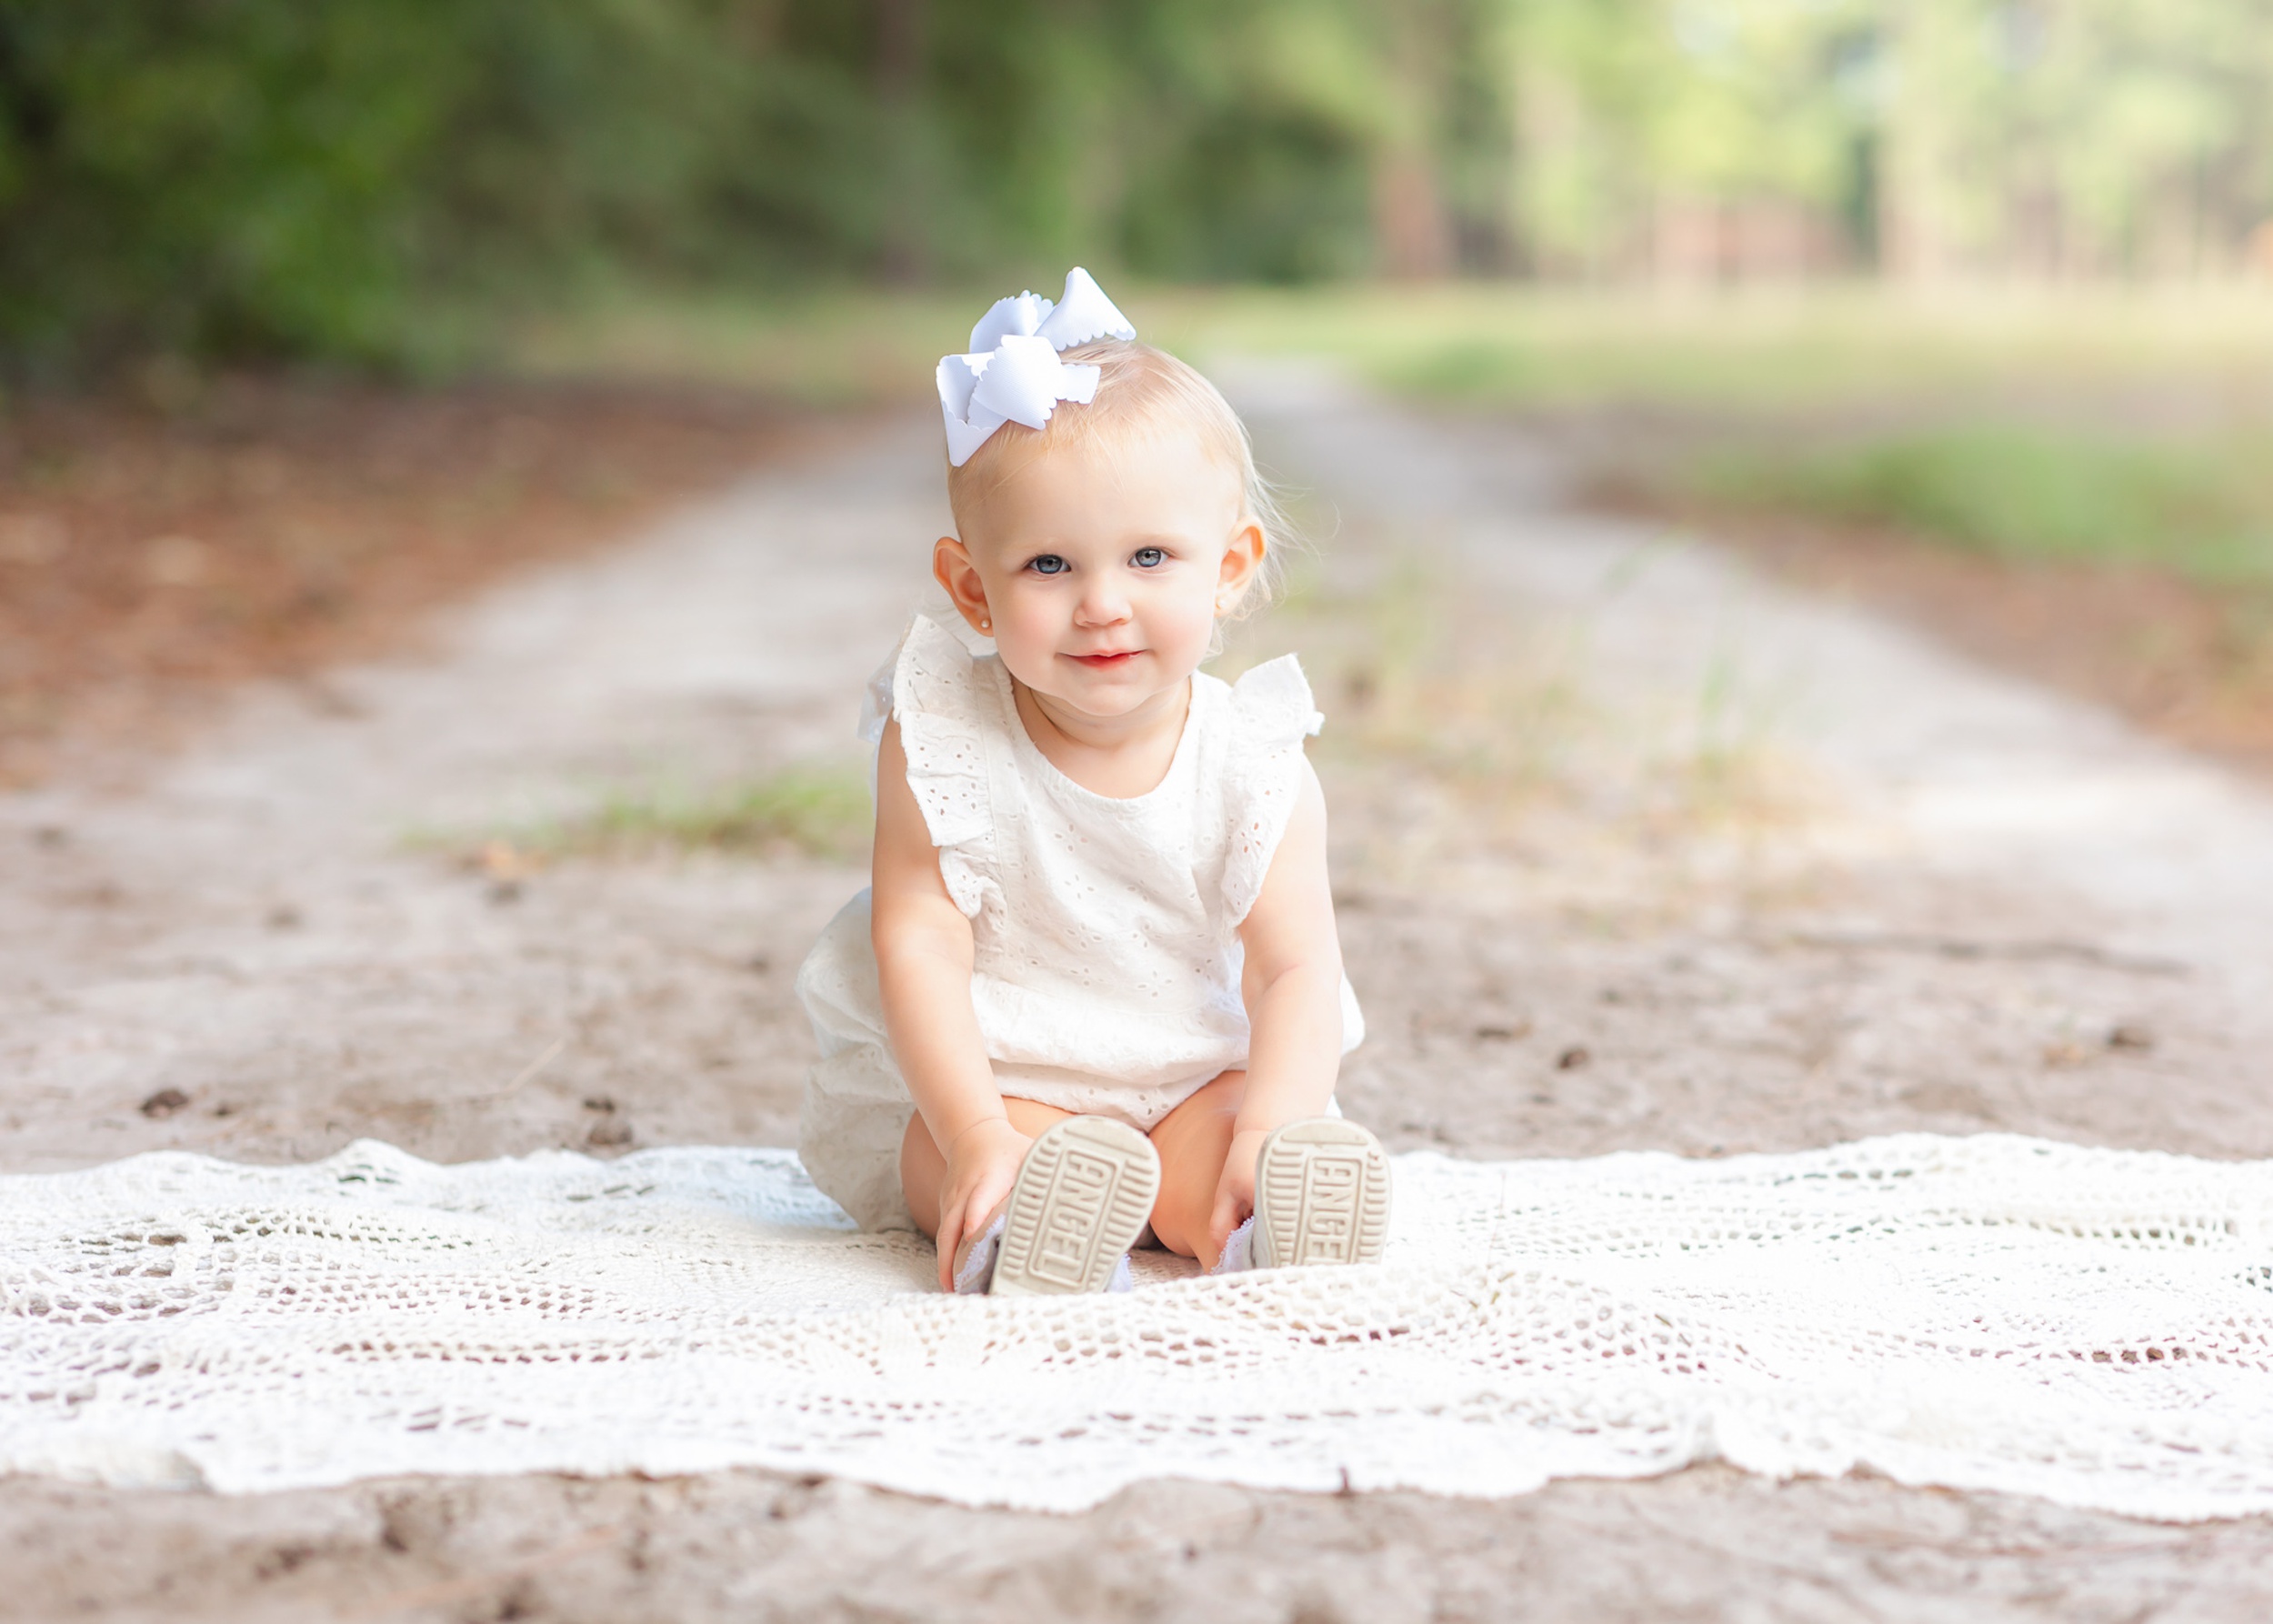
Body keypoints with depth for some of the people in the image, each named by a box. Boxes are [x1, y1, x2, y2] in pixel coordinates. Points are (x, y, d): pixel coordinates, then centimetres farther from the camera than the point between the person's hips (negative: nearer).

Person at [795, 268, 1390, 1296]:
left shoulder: (1252, 768, -9)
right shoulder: (940, 738, -13)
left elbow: (1296, 974, -14)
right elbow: (919, 946, -17)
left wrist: (1268, 1135, -34)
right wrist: (978, 1140, -31)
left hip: (1192, 1083, 2)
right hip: (981, 1083, -2)